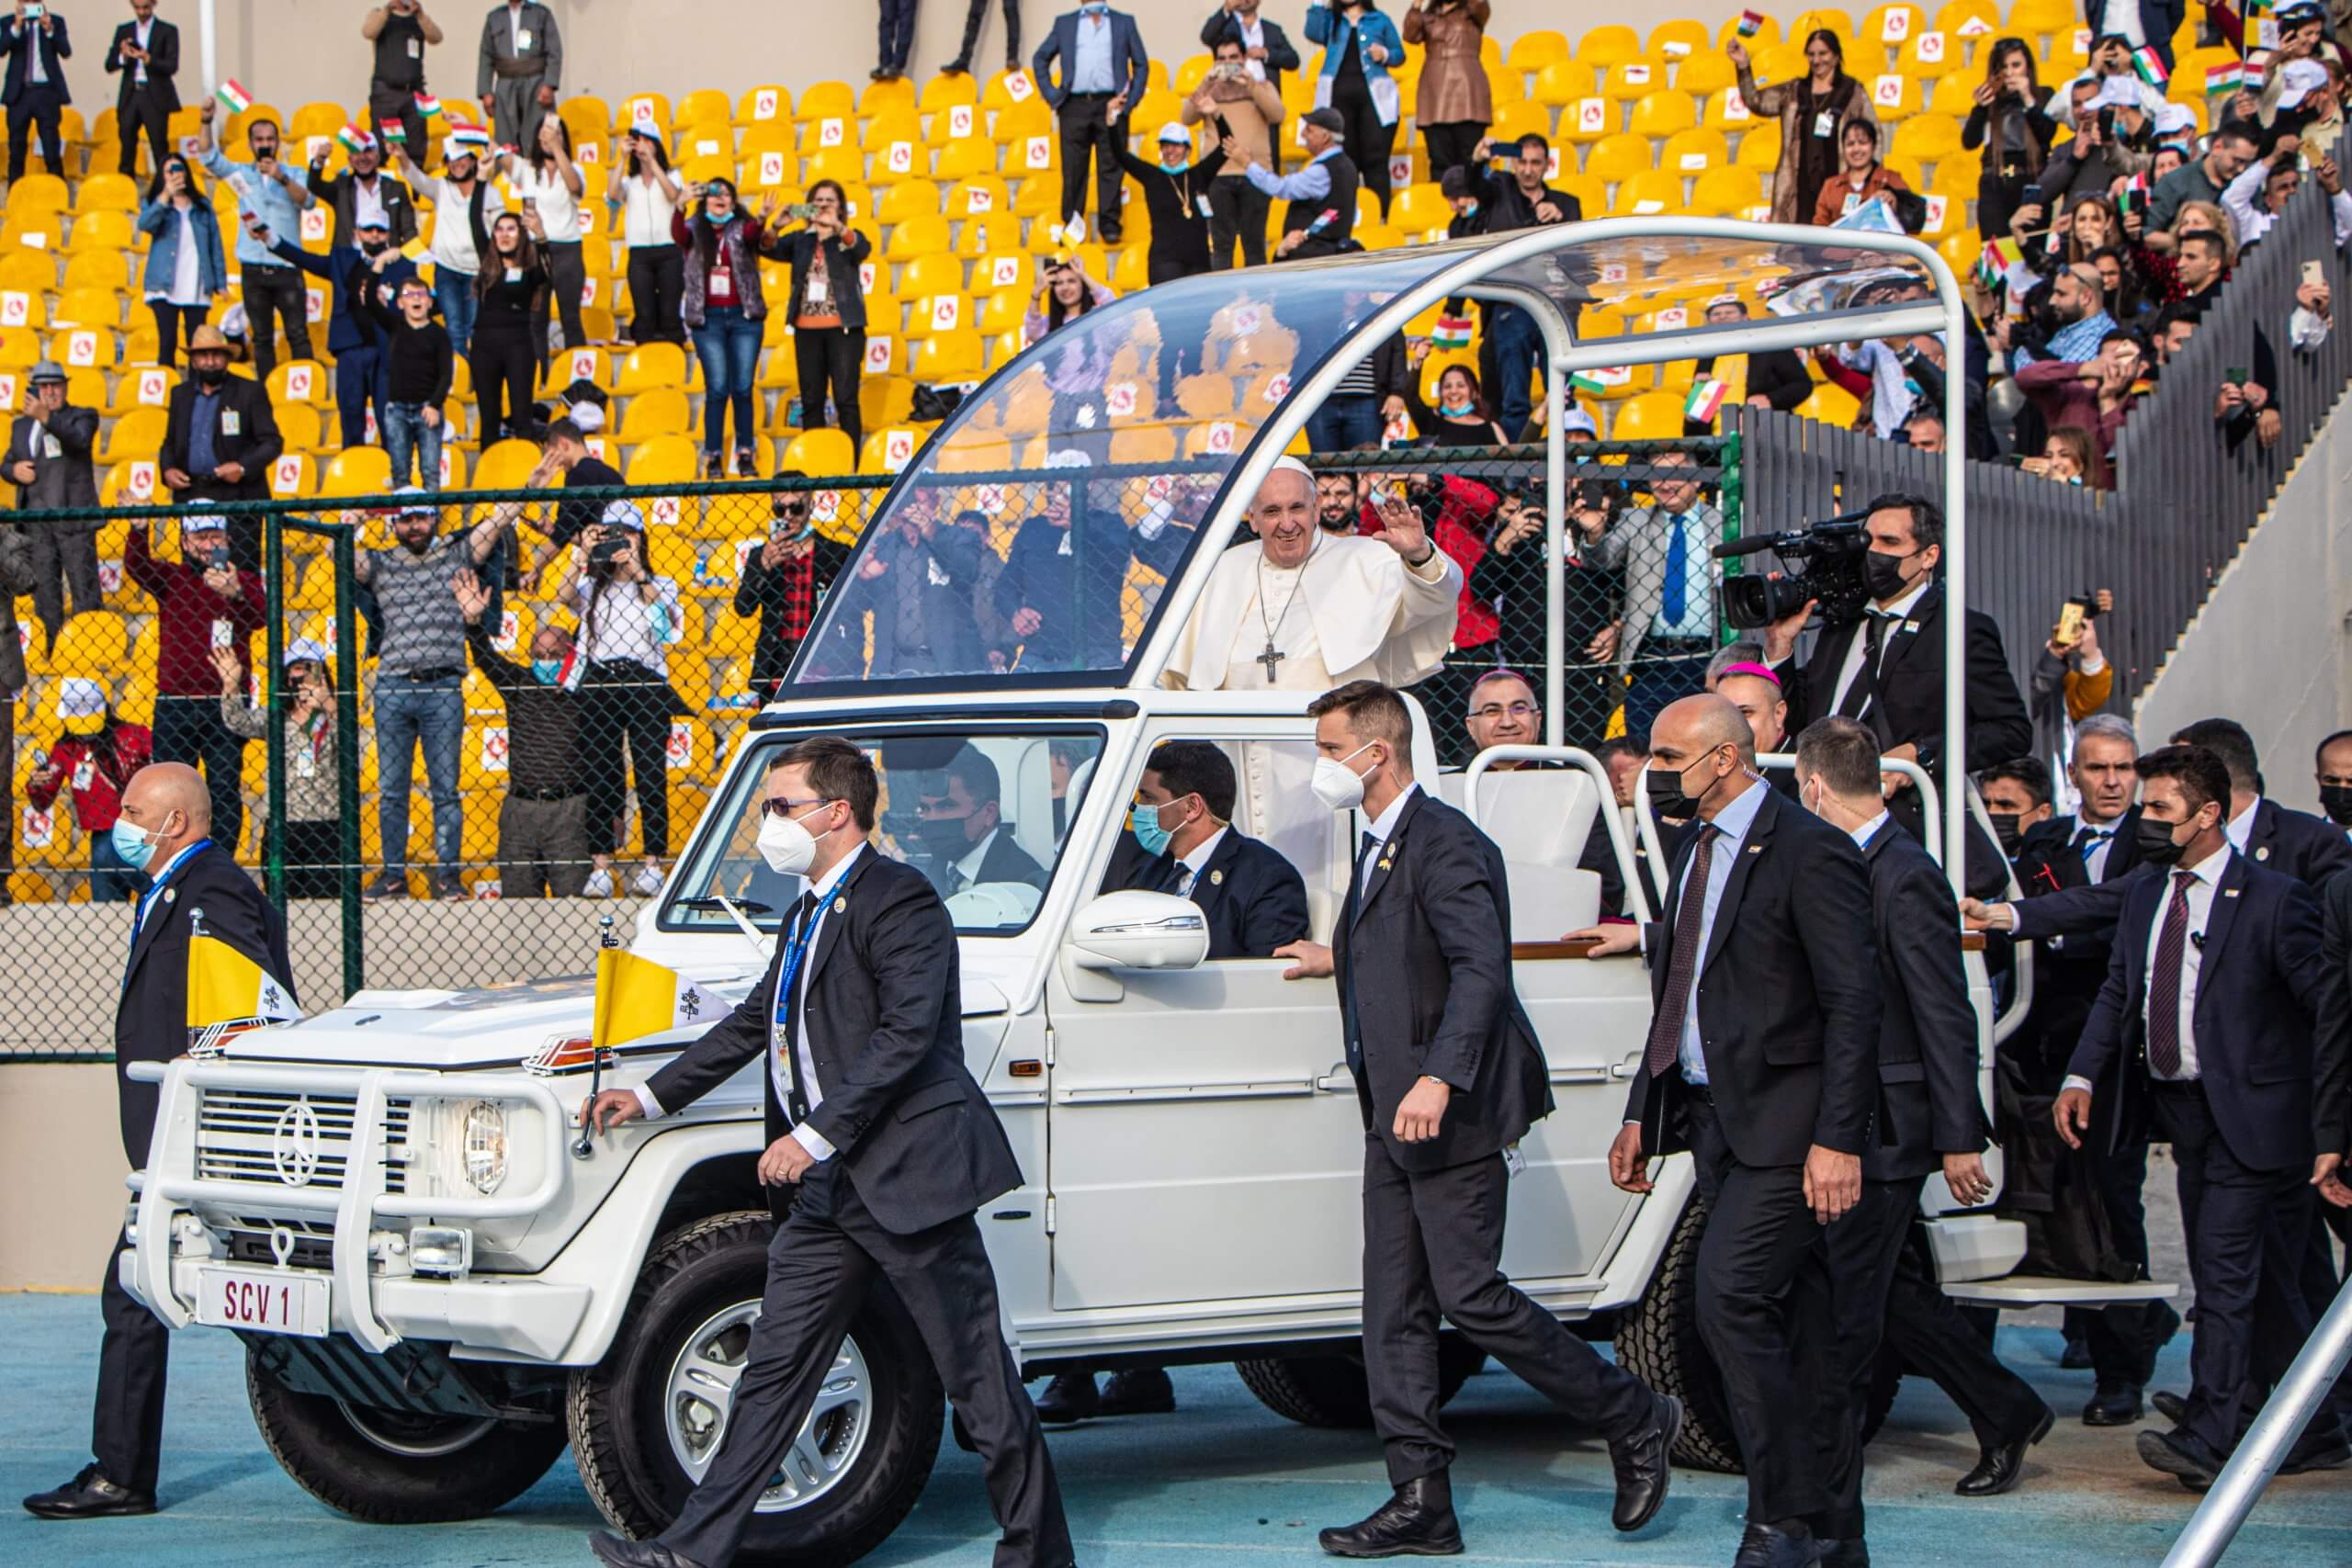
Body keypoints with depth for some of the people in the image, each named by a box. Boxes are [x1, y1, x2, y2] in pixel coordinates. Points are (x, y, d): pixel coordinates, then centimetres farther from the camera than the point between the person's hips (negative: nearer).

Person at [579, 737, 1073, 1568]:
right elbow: (755, 1023, 28)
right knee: (774, 1367, 8)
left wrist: (815, 1134, -23)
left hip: (908, 1172, -9)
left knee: (978, 1376, -1)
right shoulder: (809, 914, 18)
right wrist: (652, 1096, 27)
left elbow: (906, 1037, -21)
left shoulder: (899, 900, -12)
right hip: (829, 1187, 9)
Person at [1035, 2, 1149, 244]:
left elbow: (1141, 64, 13)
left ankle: (1109, 225, -2)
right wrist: (1052, 96, 6)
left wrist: (1129, 100, 1)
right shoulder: (1064, 23, 15)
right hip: (1075, 105, 1)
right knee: (1072, 169, -1)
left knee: (1111, 167, -4)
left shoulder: (1124, 23, 14)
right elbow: (1041, 59, 18)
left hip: (1110, 105, -1)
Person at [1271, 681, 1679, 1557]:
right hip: (1393, 1117, 10)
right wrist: (1342, 960, 38)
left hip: (1451, 1117, -10)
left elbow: (1481, 968, -25)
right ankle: (1421, 1504, 10)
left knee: (1470, 1296, -8)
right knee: (1394, 1311, 6)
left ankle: (1635, 1421, 8)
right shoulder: (1379, 846, 16)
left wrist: (1441, 1077, -34)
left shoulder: (1444, 844, -15)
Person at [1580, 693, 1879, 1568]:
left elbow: (1852, 1005, -15)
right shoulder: (1697, 849, 15)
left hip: (1784, 1125, -8)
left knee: (1729, 1296, -17)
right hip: (1716, 1118, 8)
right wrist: (1642, 1114, 19)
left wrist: (1837, 1138, -20)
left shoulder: (1809, 852, -11)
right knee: (1788, 1316, 11)